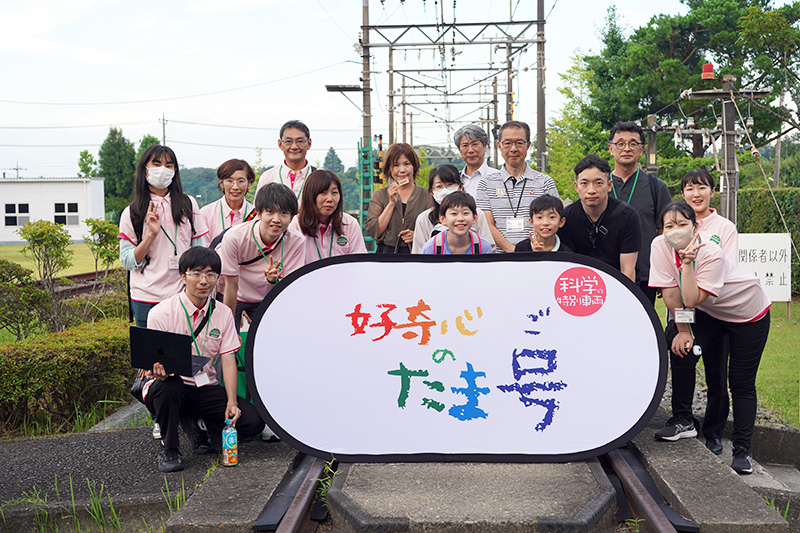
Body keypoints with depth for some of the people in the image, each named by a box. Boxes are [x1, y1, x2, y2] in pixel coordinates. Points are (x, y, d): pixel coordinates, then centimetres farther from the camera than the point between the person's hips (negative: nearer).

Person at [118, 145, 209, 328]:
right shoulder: (131, 213, 4)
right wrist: (151, 234, -13)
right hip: (146, 299, -1)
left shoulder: (188, 204, 7)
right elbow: (127, 261, 0)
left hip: (183, 294, 1)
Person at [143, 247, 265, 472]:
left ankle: (204, 431, 11)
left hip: (205, 389, 3)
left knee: (253, 421, -18)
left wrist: (231, 402, -17)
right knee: (167, 384, -40)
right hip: (171, 387, -3)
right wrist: (160, 371, -38)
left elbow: (228, 360, -3)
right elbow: (155, 366, -11)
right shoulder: (161, 313, -11)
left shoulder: (223, 313, 1)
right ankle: (168, 449, -14)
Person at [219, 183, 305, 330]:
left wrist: (273, 280, -42)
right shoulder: (234, 237, -28)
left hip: (266, 299, 2)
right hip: (235, 298, -2)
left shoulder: (297, 242, -22)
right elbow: (231, 286, -19)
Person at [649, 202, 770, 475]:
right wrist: (684, 330, -10)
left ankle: (742, 449, 5)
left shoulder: (712, 254, -33)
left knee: (741, 383, -4)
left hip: (748, 312, -4)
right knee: (681, 351, -16)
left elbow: (691, 300, -35)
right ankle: (683, 421, 1)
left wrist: (687, 262, -40)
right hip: (710, 313, 4)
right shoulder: (660, 246, -20)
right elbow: (670, 293, -14)